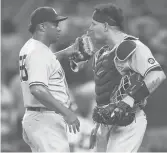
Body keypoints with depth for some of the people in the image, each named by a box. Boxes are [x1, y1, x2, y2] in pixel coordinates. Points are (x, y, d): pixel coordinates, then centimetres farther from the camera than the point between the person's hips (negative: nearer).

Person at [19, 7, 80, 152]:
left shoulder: (30, 47, 14)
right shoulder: (39, 52, -17)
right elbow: (37, 89, -30)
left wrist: (63, 53, 31)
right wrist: (66, 112, -30)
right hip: (45, 119, -11)